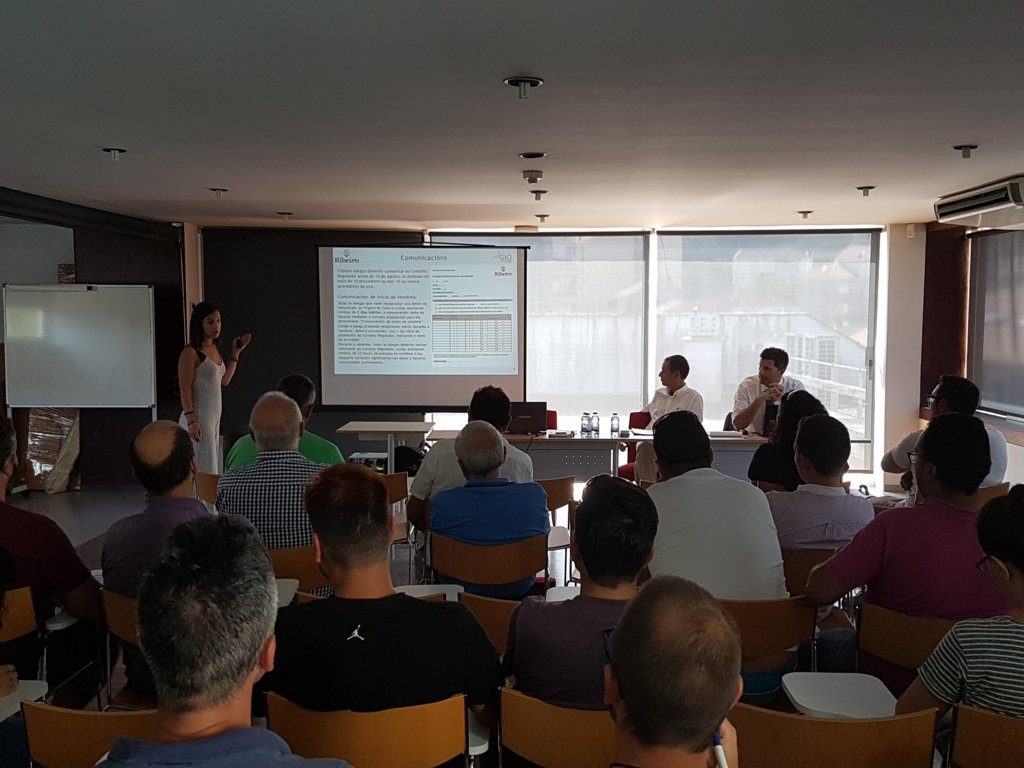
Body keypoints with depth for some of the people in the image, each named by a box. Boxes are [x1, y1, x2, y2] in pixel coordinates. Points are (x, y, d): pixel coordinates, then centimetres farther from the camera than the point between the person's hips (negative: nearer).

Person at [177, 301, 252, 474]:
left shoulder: (215, 349, 11)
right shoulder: (191, 352, -13)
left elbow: (224, 381, 18)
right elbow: (185, 390, -16)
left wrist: (236, 352, 17)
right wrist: (191, 421, -21)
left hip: (214, 416, 8)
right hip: (199, 417, -8)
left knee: (212, 465, 12)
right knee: (204, 470, -6)